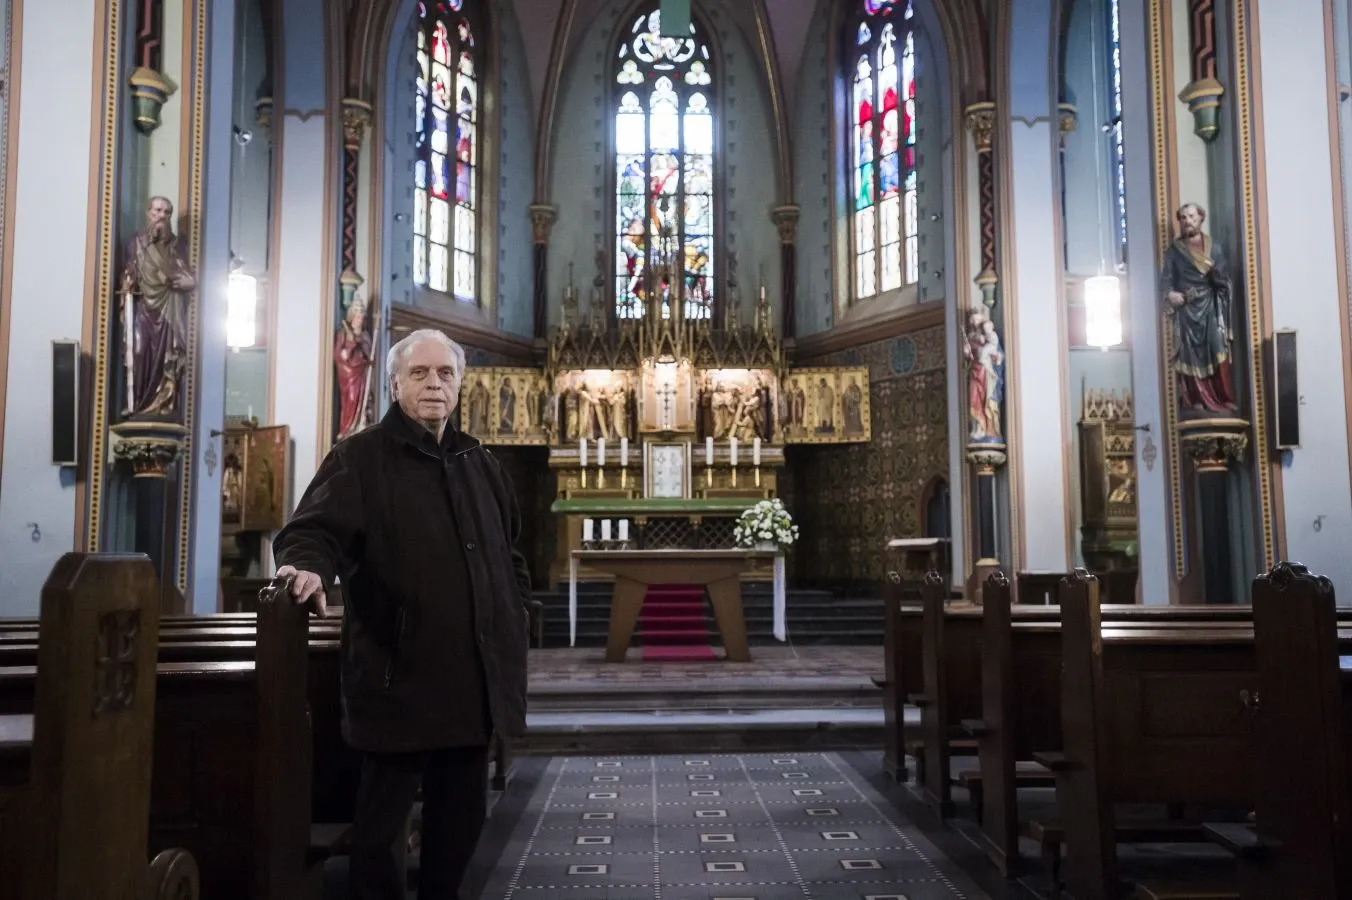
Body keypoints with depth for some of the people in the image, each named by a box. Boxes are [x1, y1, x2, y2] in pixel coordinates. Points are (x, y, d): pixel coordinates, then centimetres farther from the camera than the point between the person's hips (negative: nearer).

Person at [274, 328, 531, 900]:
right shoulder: (359, 457, -4)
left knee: (463, 811, 18)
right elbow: (313, 529, -15)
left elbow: (510, 551, 23)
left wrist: (515, 614, 14)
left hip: (473, 676, 6)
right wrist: (309, 566, -37)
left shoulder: (478, 462, 15)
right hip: (398, 675, -6)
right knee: (383, 817, 5)